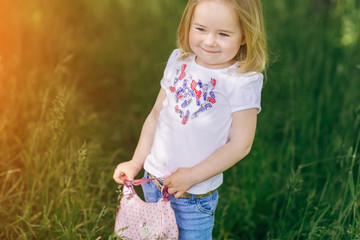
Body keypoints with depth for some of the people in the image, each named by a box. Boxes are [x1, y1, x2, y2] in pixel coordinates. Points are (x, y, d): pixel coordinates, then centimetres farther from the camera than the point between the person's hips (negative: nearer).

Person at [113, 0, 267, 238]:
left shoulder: (244, 80, -17)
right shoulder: (179, 61, -1)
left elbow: (240, 145, -16)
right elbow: (156, 114, 8)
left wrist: (192, 176, -17)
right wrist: (136, 163, 7)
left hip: (196, 195, -5)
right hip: (153, 183, 5)